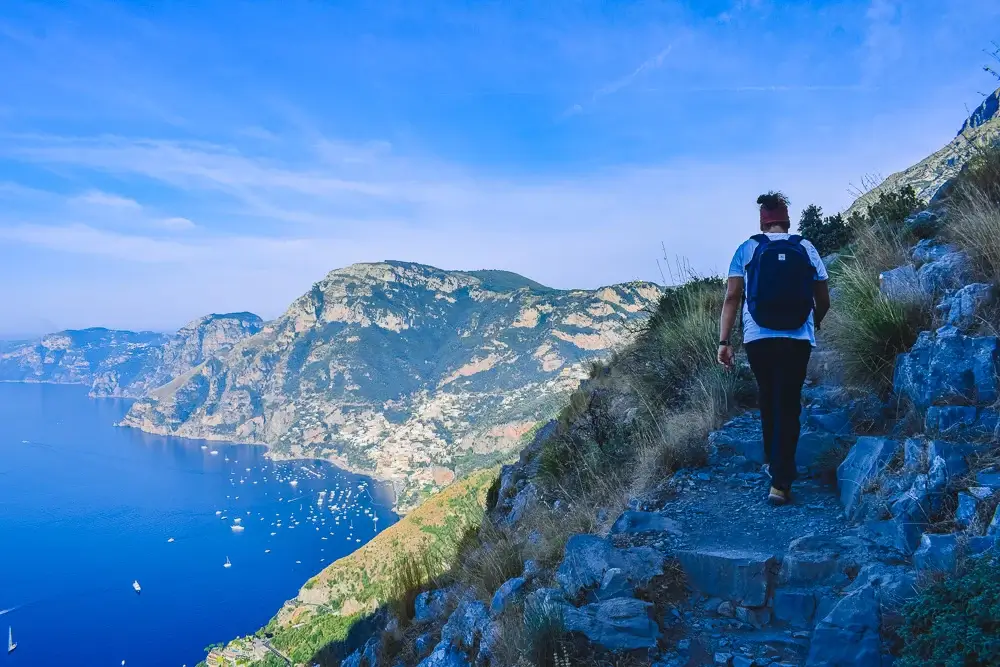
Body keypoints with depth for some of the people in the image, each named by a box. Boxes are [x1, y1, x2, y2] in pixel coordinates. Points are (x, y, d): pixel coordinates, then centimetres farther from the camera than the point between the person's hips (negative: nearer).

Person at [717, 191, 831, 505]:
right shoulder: (807, 249, 7)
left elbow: (732, 297, -5)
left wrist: (724, 341, -5)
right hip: (798, 340, 0)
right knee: (788, 406, 2)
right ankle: (780, 482, -6)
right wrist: (813, 326, 32)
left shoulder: (747, 249, 4)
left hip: (758, 339, 1)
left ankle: (773, 463, 35)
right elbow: (823, 301, 12)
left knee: (767, 401, 21)